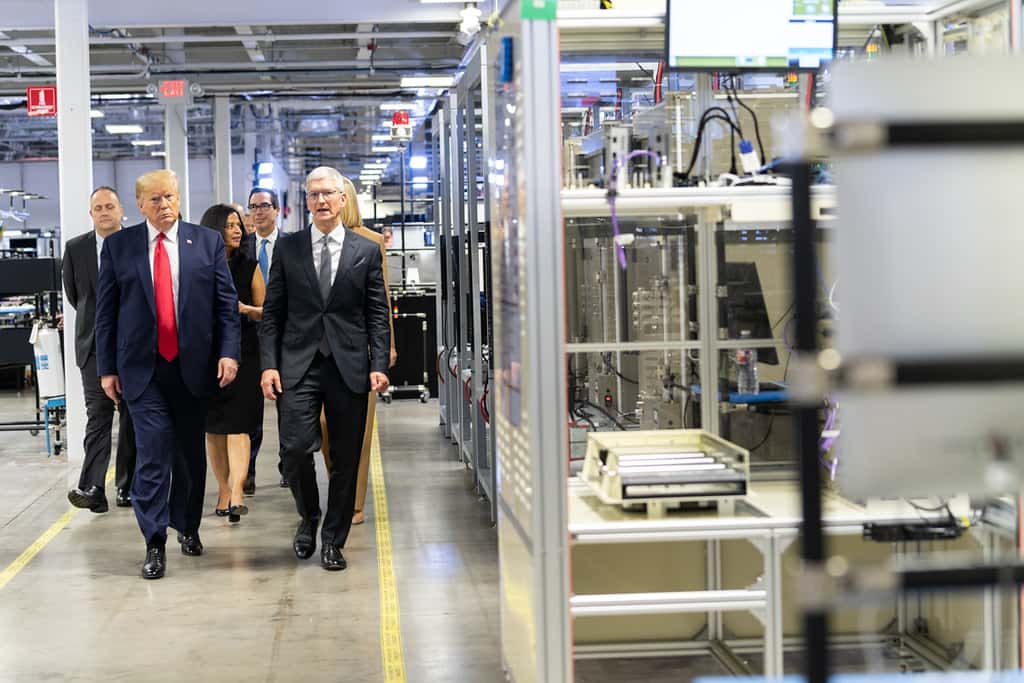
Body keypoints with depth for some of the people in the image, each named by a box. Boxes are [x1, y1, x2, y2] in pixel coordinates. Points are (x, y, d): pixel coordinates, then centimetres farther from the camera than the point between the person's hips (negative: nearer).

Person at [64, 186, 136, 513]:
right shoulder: (76, 248, 5)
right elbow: (72, 293, 16)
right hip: (95, 345, 0)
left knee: (132, 416, 6)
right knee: (98, 415, -9)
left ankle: (127, 488, 13)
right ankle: (92, 489, -15)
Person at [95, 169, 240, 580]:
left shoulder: (207, 242, 4)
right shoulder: (118, 246, 3)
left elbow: (226, 302, 4)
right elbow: (105, 311, 4)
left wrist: (228, 352, -7)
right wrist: (107, 368, 1)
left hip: (193, 365, 1)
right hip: (143, 368, -1)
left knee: (191, 454, 12)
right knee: (153, 456, -7)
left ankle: (188, 527, 30)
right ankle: (155, 544, -2)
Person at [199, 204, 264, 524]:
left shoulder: (249, 266, 4)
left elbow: (264, 311, 8)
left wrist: (245, 309, -12)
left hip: (242, 351, -1)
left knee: (237, 425, -11)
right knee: (214, 427, 7)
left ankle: (236, 495, -19)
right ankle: (223, 490, 18)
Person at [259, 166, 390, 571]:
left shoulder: (366, 251, 7)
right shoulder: (287, 248, 7)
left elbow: (377, 314, 6)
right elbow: (272, 312, 7)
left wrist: (379, 365, -4)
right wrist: (269, 365, -3)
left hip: (349, 367, 1)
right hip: (298, 366, 0)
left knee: (345, 459, 3)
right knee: (296, 447, -12)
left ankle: (333, 541, 17)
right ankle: (308, 518, 16)